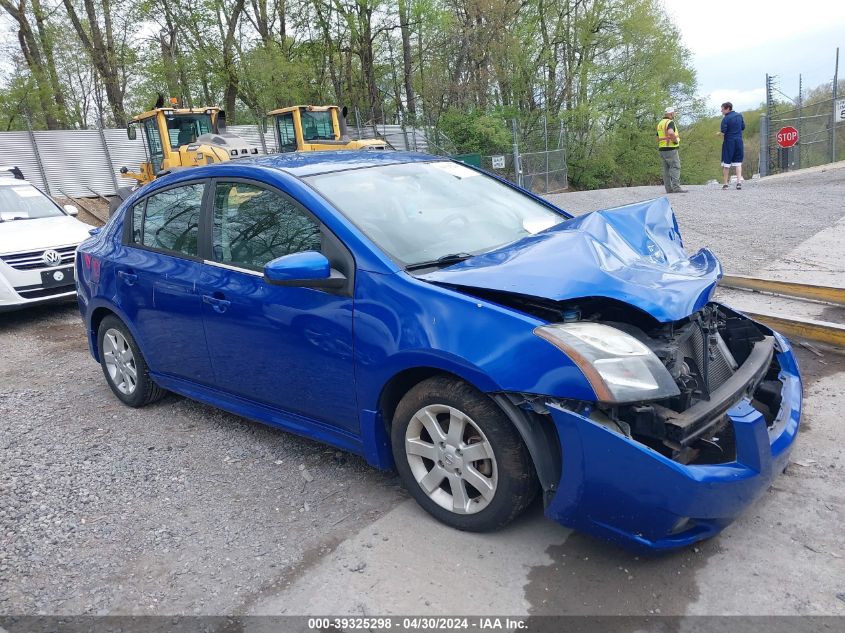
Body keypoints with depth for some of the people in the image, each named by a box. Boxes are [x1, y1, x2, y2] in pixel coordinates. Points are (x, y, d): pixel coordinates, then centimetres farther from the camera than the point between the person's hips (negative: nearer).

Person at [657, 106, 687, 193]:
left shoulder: (660, 123, 18)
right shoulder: (670, 122, -10)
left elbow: (658, 138, 22)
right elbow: (670, 132, -30)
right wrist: (675, 140, -16)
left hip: (661, 149, 8)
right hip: (671, 149, -8)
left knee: (666, 169, 8)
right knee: (675, 167, -7)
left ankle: (668, 189, 7)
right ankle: (676, 188, -14)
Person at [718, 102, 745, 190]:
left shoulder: (726, 119, -12)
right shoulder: (739, 115, 8)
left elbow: (723, 132, -18)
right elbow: (743, 127, 16)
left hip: (729, 142, -5)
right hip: (739, 141, 5)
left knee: (726, 163, 3)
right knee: (738, 163, 9)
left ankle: (725, 184, 5)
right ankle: (739, 182, -2)